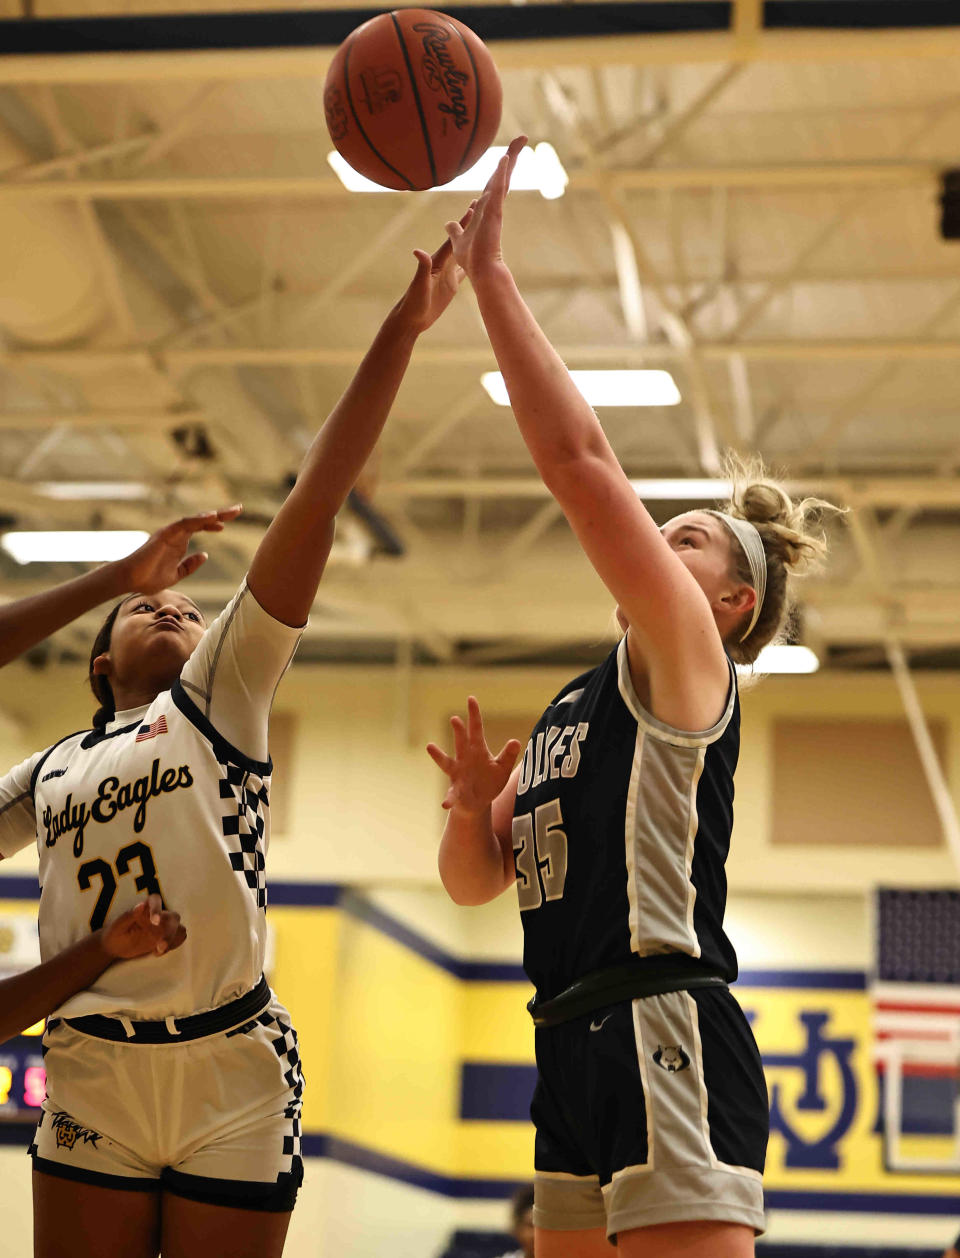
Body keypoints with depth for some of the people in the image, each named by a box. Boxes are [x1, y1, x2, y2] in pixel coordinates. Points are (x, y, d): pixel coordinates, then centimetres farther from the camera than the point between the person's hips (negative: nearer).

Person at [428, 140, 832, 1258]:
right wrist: (476, 803, 2)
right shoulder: (573, 708, 23)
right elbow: (474, 881, 24)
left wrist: (491, 278, -11)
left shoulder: (684, 659, -2)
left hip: (664, 1034, -10)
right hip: (575, 1046, 10)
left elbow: (579, 462, -13)